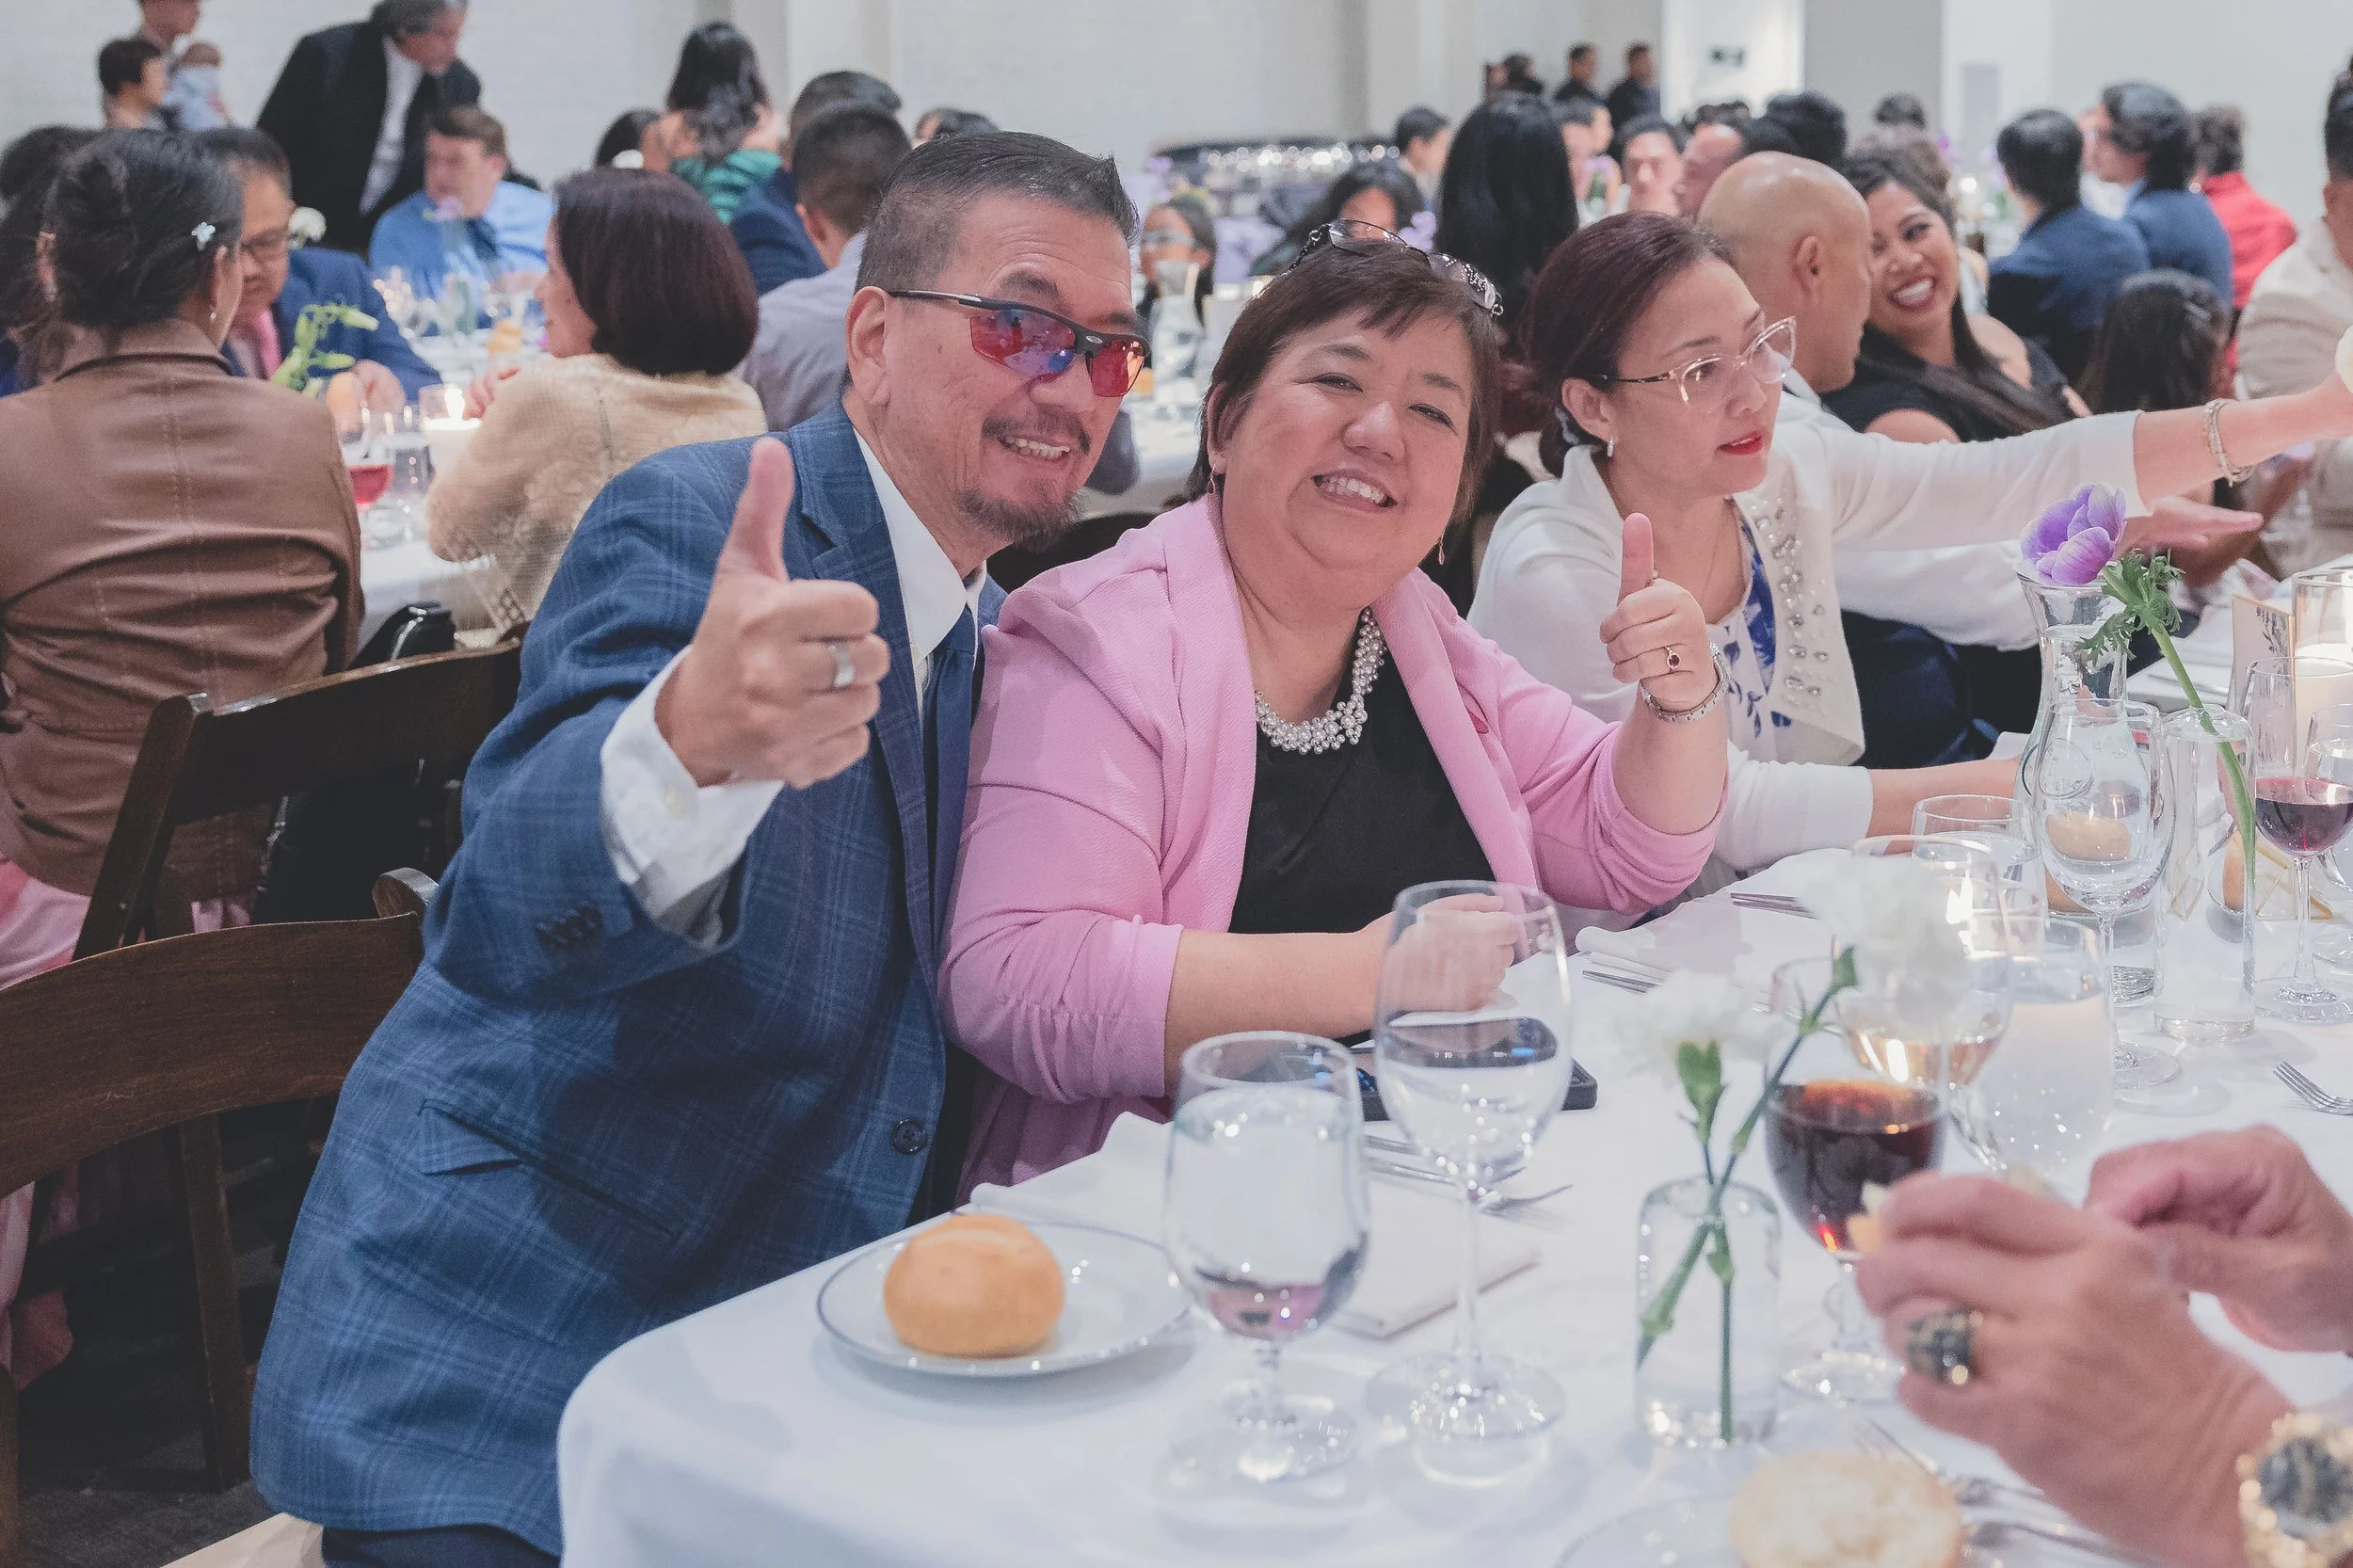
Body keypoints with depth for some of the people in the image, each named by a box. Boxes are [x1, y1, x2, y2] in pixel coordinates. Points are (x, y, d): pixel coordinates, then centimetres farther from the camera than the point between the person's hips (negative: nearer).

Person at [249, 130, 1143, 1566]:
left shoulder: (980, 625, 9)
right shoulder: (689, 521, -16)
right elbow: (503, 925, -32)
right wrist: (690, 738, -52)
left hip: (780, 1328, 7)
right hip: (500, 1367, -7)